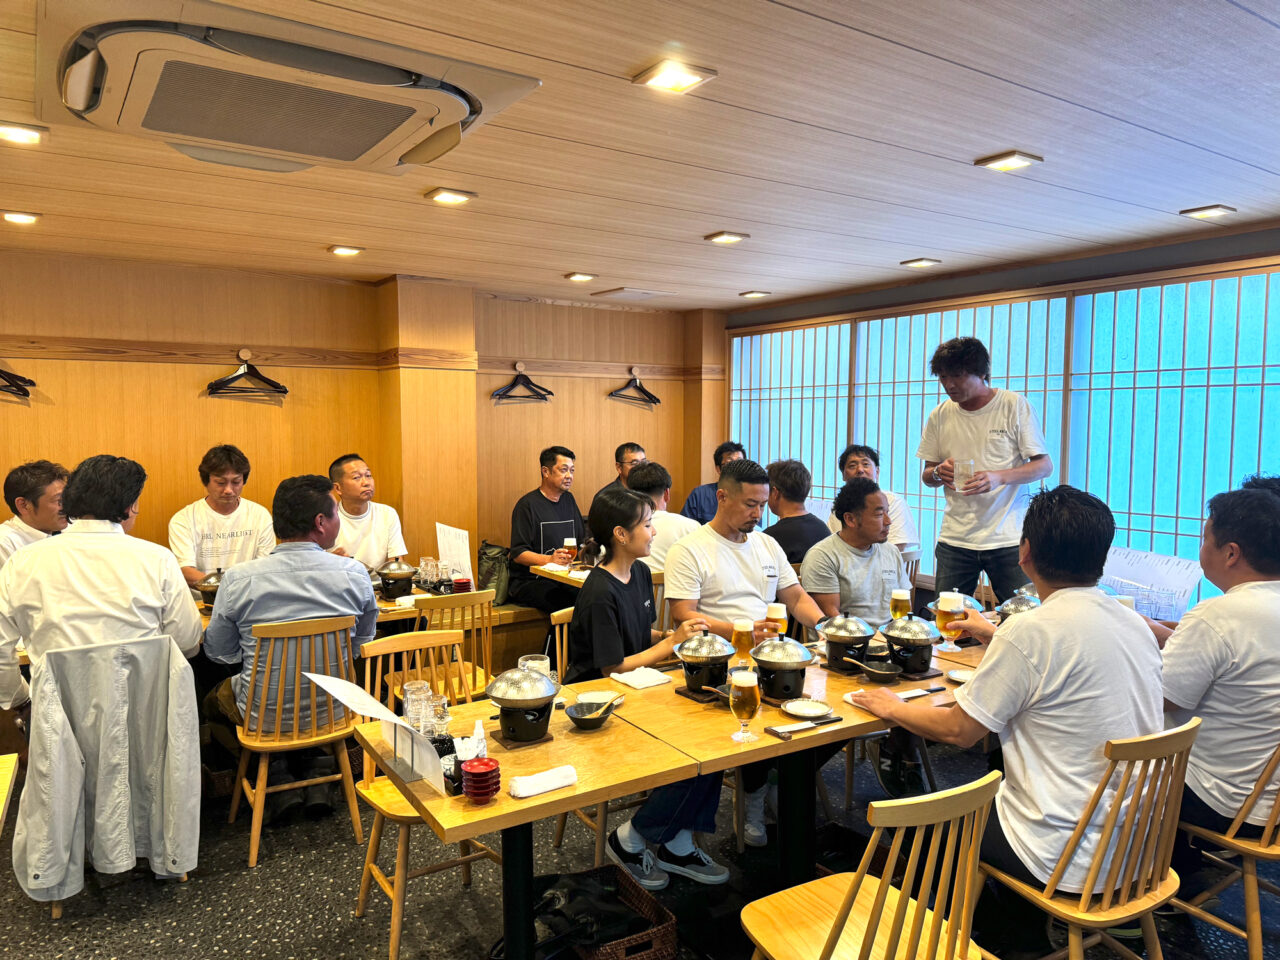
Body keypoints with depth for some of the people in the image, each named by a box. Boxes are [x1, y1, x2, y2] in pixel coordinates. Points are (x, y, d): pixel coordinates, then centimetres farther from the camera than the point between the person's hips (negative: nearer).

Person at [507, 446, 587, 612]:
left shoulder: (568, 500, 17)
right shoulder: (527, 504, -5)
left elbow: (582, 541, 25)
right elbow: (518, 554, -12)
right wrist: (550, 559, -27)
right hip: (529, 580, -6)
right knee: (567, 603, -32)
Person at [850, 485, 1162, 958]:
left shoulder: (1033, 630, -24)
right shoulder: (1132, 623, 1)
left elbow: (958, 730, -15)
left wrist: (891, 707, 2)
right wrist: (997, 638, 33)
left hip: (1069, 860, -8)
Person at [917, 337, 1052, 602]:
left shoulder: (1015, 406, -2)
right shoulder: (940, 415, 8)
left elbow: (1044, 465, -2)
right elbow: (927, 476, 15)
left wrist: (999, 477, -20)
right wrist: (939, 473, -10)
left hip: (1008, 540, -3)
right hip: (955, 540, 3)